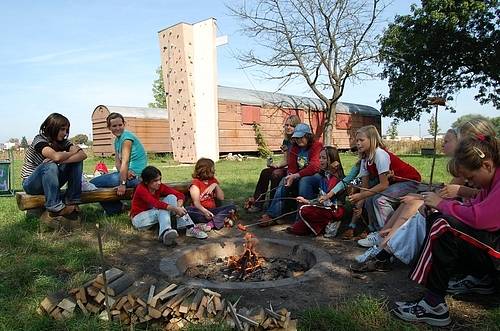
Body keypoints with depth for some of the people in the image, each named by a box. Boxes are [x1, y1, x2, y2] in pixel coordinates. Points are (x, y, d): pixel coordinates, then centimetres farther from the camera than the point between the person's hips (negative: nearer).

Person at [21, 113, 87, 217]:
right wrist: (72, 152, -19)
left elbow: (83, 154, -19)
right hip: (31, 184, -6)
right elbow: (56, 156, -39)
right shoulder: (40, 139, -18)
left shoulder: (63, 141, -2)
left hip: (50, 182, 6)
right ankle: (55, 207, -29)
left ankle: (72, 201, -13)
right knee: (50, 165, -37)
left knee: (77, 161, -13)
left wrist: (62, 160, -33)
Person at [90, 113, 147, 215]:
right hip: (128, 173, 9)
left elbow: (125, 161, -21)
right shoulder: (117, 140, 14)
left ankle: (116, 208, 5)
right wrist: (123, 171, -15)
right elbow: (117, 162, 7)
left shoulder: (126, 137, -15)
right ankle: (115, 207, 22)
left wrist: (122, 184, -23)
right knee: (97, 179, 21)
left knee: (93, 183, -8)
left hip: (134, 176, -9)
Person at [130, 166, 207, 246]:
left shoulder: (160, 186, -8)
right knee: (163, 209, -31)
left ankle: (189, 227, -28)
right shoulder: (141, 189, -23)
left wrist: (178, 206, -33)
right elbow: (156, 203, -38)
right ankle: (165, 233, -61)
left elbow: (180, 195, -13)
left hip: (154, 213, 6)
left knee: (171, 197, -16)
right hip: (139, 218, -6)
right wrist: (175, 209, -46)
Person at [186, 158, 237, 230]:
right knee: (189, 210, -35)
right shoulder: (195, 183, -4)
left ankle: (210, 223, -35)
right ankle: (222, 219, -35)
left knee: (232, 207, -16)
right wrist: (204, 211, -37)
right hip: (201, 211, -5)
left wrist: (216, 185, -8)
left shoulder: (213, 180, 14)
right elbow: (196, 202, -17)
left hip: (213, 211, 5)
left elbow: (221, 198, 8)